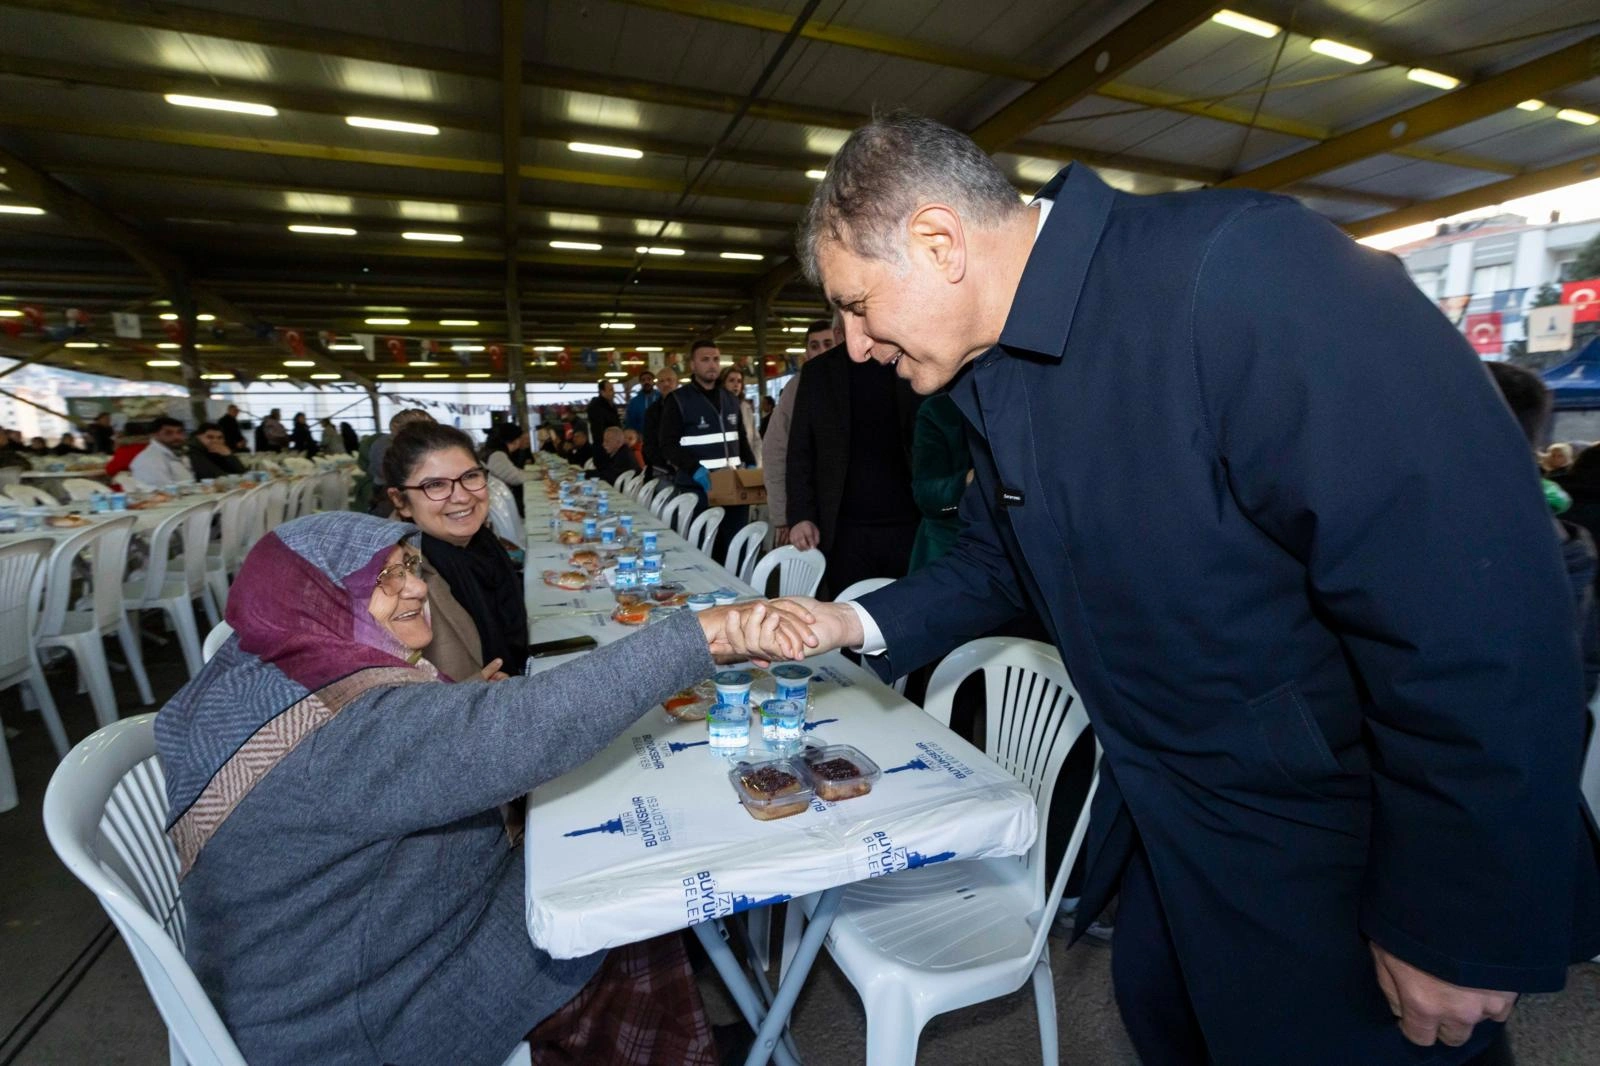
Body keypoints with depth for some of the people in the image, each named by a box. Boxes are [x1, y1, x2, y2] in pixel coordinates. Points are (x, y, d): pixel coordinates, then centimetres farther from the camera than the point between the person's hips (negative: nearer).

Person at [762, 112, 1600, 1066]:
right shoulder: (994, 375, -1)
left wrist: (1456, 928, -19)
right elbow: (998, 562, 11)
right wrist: (858, 623, -1)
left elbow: (1477, 606, -27)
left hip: (1343, 863, -7)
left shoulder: (1247, 270, -27)